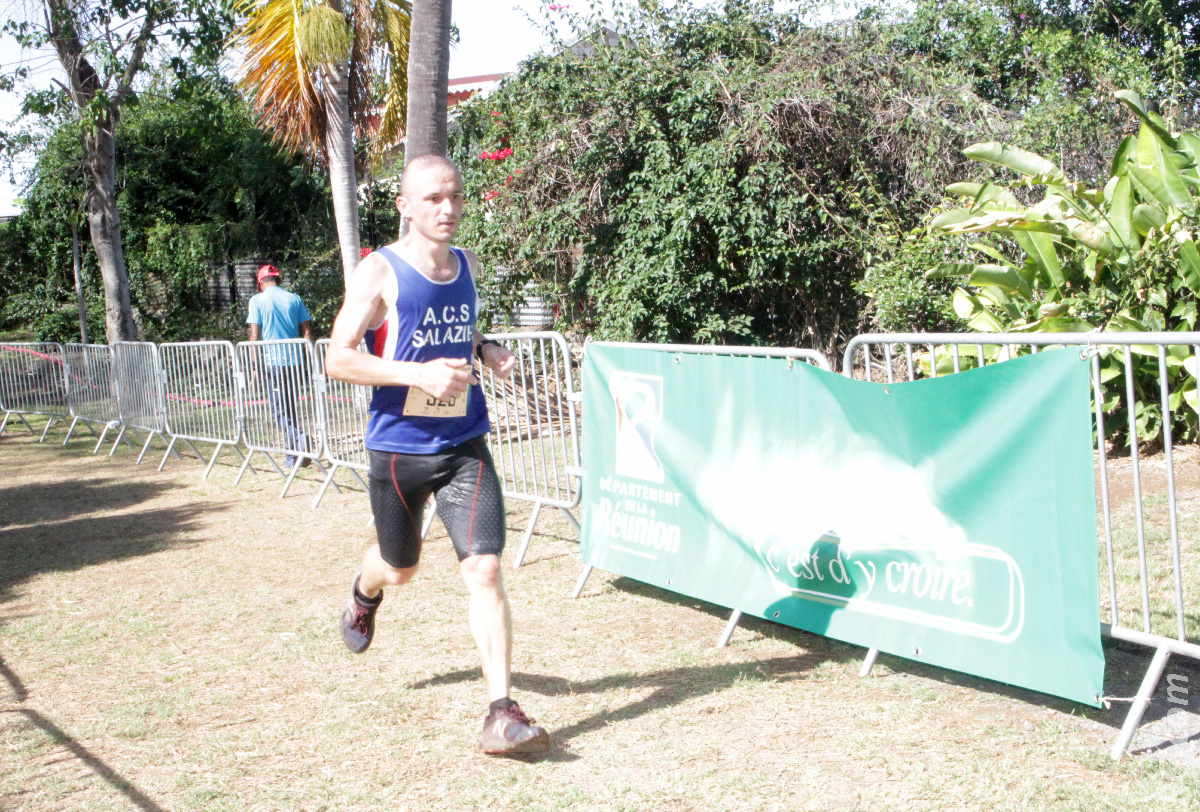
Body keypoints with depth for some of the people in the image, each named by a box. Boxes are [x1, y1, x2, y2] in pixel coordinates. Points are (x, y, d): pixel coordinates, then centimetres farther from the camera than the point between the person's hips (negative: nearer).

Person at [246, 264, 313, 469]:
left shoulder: (257, 300, -1)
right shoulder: (294, 299, 7)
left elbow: (255, 335, -5)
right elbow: (307, 331, 4)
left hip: (272, 361, -3)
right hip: (294, 360, 3)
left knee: (280, 410, 2)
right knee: (291, 406, 14)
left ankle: (298, 438, -24)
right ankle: (293, 457, 16)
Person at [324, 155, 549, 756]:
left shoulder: (467, 265, 6)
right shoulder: (380, 272, -10)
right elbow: (337, 358, -14)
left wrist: (486, 349, 2)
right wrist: (419, 373, -26)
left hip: (464, 445, 3)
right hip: (398, 446, -2)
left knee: (485, 571, -11)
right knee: (399, 568, 18)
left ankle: (502, 713, -9)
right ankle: (364, 594, 57)